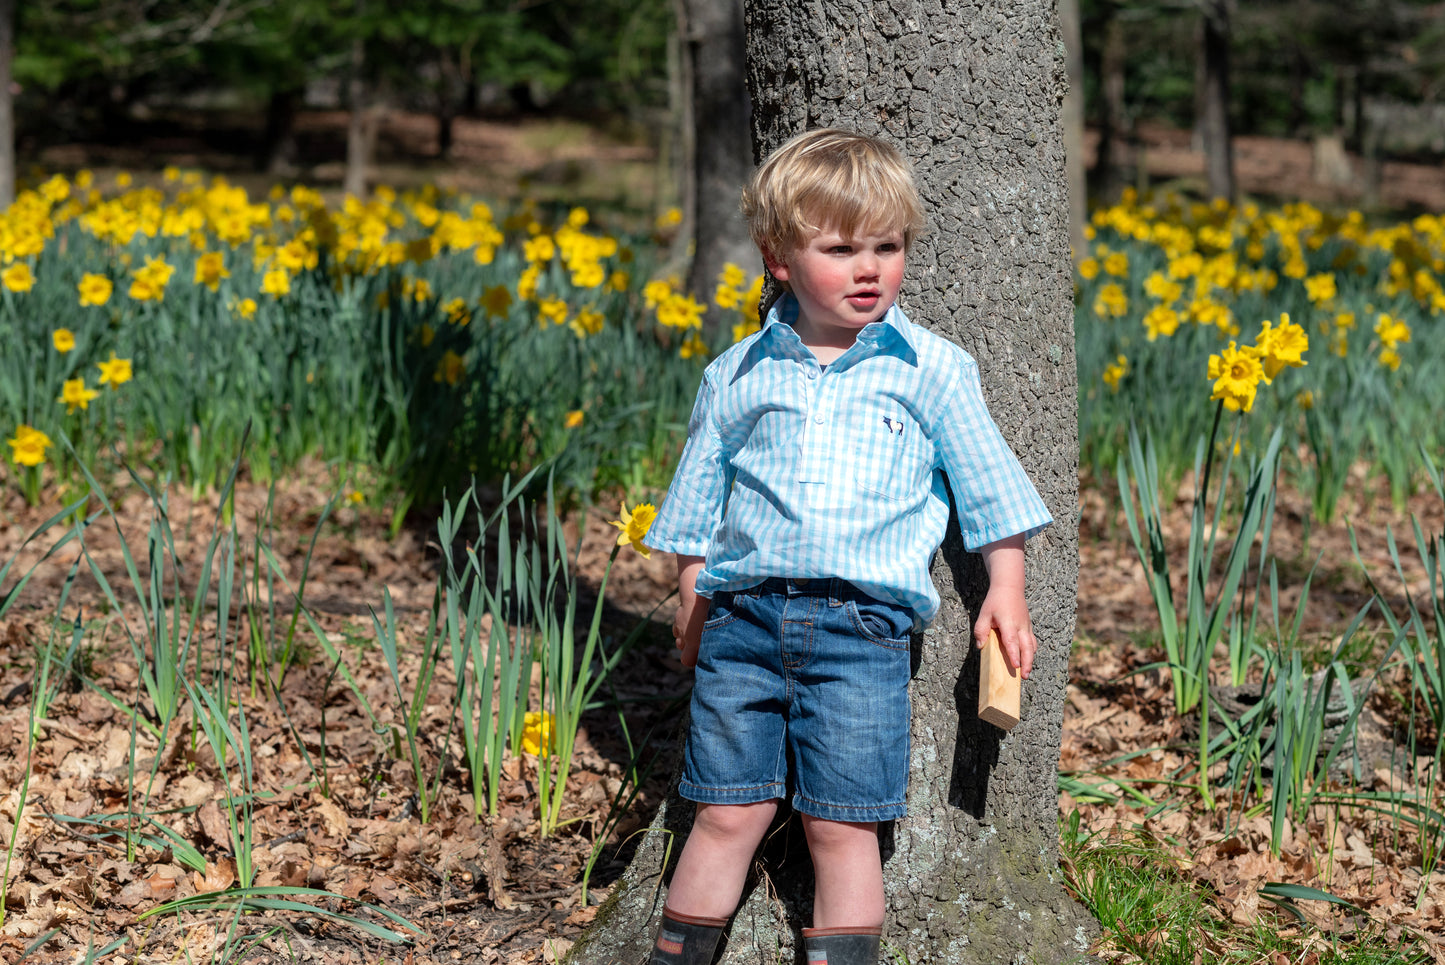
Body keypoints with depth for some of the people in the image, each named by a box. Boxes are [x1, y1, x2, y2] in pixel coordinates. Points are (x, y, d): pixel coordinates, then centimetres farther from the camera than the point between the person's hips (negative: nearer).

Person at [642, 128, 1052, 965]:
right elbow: (697, 497, 19)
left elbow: (989, 486, 11)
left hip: (864, 621, -1)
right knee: (728, 814, 3)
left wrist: (1006, 592, 7)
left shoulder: (931, 370, 5)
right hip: (745, 616, 2)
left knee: (843, 827, -1)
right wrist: (693, 601, 18)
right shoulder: (737, 375, 10)